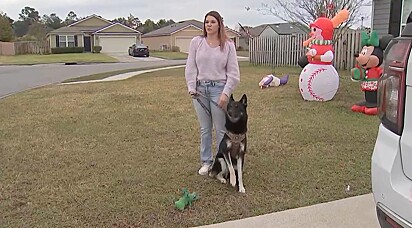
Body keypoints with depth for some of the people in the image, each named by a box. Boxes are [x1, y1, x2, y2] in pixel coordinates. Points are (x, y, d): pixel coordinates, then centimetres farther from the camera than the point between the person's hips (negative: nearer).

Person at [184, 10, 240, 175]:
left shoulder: (228, 45, -1)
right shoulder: (196, 42, 4)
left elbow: (233, 73, -2)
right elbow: (191, 68, 5)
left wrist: (226, 93, -10)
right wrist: (191, 88, -5)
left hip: (219, 89, -2)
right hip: (200, 89, 2)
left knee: (221, 130, 2)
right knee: (204, 129, 12)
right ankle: (206, 162, 24)